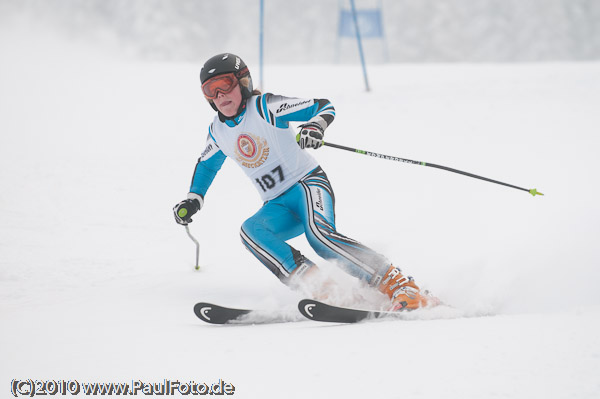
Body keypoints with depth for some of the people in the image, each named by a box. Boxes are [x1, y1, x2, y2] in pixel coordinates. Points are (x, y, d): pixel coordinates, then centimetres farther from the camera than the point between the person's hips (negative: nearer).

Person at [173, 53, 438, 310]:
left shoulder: (265, 108, -9)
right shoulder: (218, 131, 10)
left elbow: (323, 106, -11)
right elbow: (207, 163, 31)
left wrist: (315, 126, -32)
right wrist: (193, 199, 19)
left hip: (308, 183, -6)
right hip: (278, 206, 6)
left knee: (319, 233, -36)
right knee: (250, 231, -27)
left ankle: (398, 284, -35)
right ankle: (319, 289, -37)